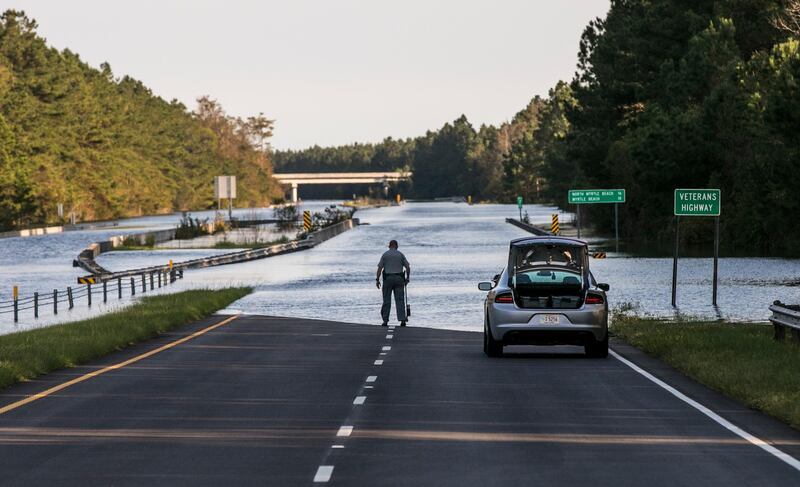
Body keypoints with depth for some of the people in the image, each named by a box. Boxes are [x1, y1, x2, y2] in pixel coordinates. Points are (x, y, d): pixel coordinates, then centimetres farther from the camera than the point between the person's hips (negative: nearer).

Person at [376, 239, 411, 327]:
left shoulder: (385, 254, 2)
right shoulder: (401, 254, 5)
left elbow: (380, 268, -4)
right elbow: (408, 267, 3)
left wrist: (377, 280, -3)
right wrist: (407, 278, 14)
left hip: (388, 279, -1)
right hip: (399, 279, 1)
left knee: (387, 300, 6)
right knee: (400, 300, 0)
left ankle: (385, 320, 4)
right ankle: (402, 320, -9)